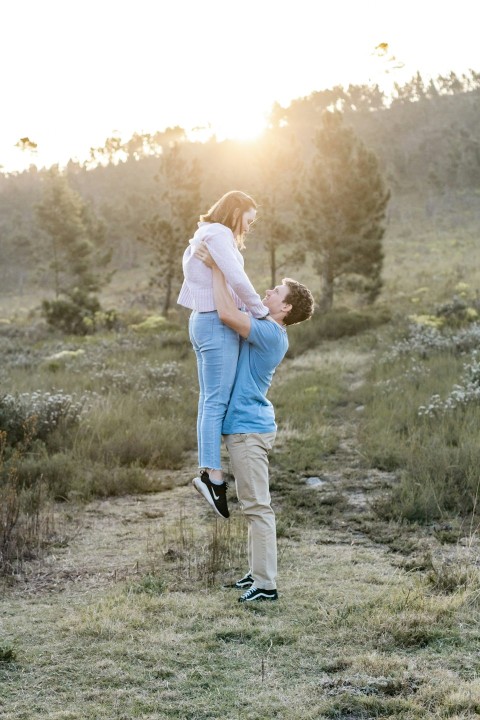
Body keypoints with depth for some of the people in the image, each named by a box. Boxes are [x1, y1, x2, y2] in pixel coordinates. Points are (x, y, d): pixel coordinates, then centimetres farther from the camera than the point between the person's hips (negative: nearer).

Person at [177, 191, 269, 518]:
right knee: (217, 401, -12)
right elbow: (237, 278, -20)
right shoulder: (218, 234, -11)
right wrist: (262, 312, -9)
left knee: (209, 399, 8)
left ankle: (207, 471, 8)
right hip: (218, 323, -10)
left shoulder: (202, 237, 21)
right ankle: (214, 474, -14)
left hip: (202, 321, 10)